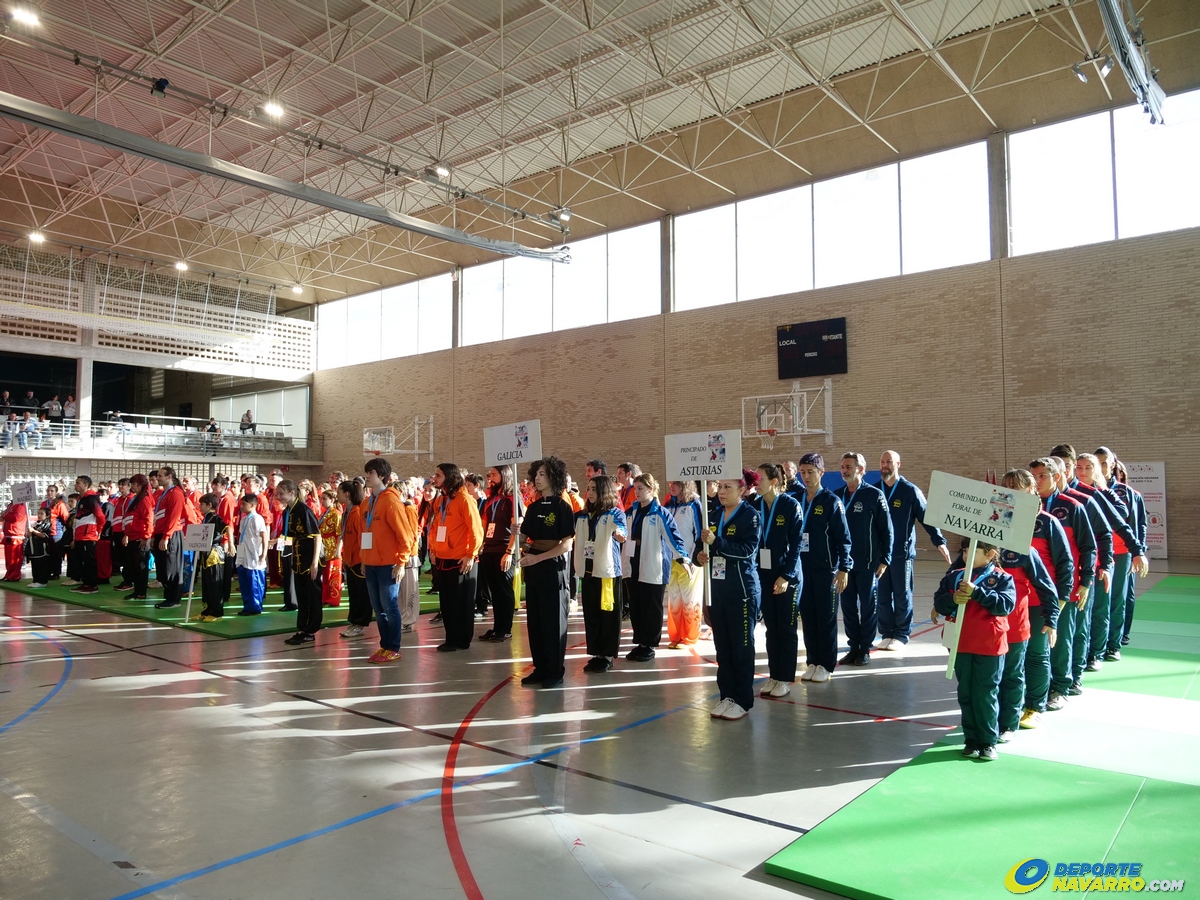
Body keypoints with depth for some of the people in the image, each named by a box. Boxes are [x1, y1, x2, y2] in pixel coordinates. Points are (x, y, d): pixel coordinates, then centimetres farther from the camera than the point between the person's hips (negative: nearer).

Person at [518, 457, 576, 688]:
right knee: (534, 620, 10)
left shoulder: (563, 507, -9)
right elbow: (524, 537, 15)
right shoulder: (533, 507, 10)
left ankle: (556, 671, 12)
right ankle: (540, 668, 21)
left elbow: (566, 545, -15)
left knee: (553, 621, 2)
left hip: (553, 567, -6)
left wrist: (538, 558, -20)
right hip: (532, 567, 6)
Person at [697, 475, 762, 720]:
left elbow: (748, 550, -22)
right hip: (718, 589, 7)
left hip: (742, 591, -7)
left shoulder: (750, 515, -8)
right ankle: (726, 695, 20)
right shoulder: (716, 516, 12)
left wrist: (716, 542, -29)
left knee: (742, 647, 1)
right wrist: (703, 556, 2)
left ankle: (743, 700, 10)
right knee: (722, 646, 10)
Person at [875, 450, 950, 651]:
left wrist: (939, 541, -13)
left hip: (902, 552, -3)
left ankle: (901, 634, 15)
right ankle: (886, 633, 18)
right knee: (882, 596, 7)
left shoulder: (910, 490, -4)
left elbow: (926, 516, -5)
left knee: (902, 596, 4)